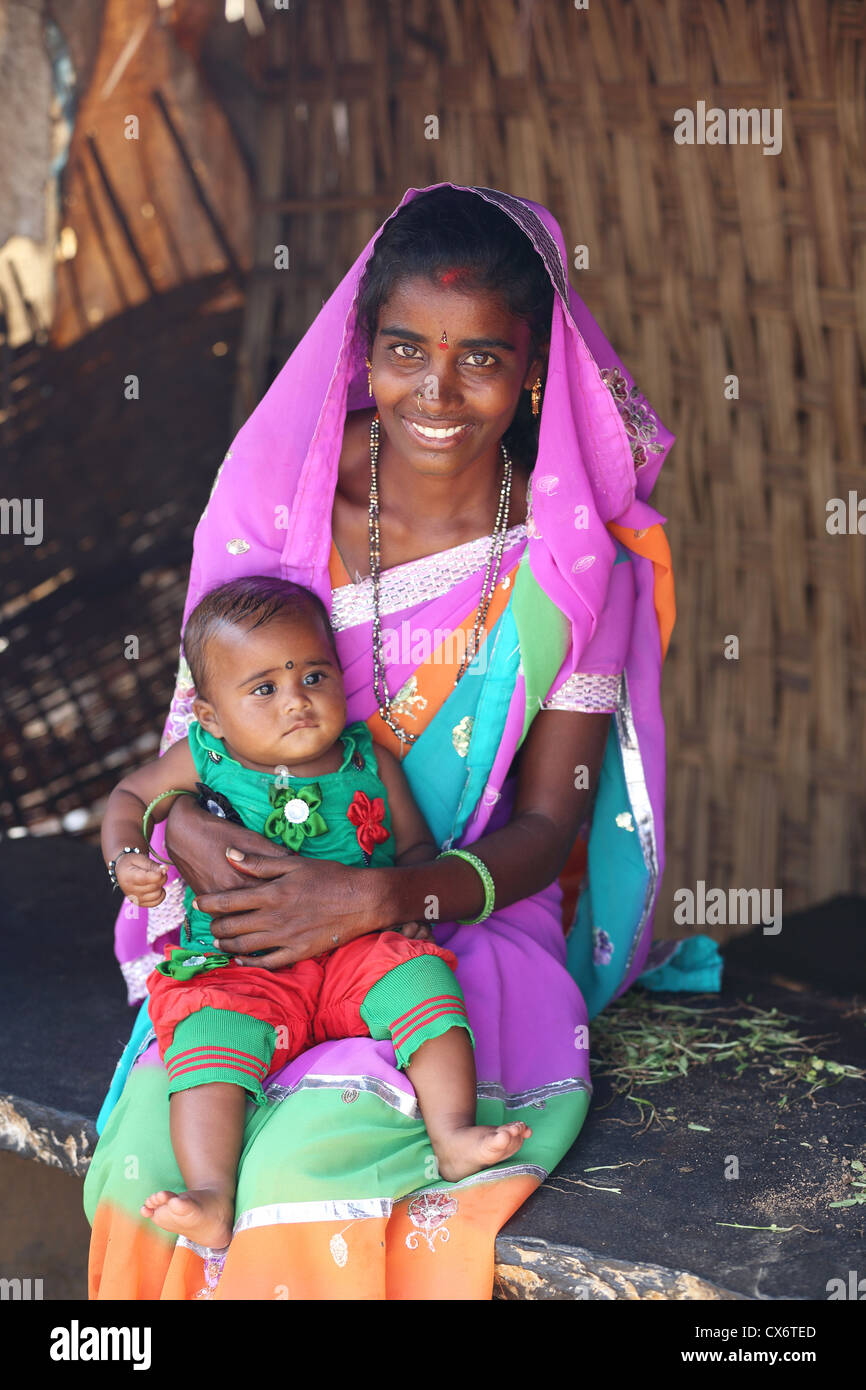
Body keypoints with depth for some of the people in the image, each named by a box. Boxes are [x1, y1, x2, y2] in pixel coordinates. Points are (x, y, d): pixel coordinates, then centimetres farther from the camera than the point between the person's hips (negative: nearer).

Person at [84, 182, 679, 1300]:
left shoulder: (569, 564, -4)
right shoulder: (280, 487, -2)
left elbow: (546, 828, -4)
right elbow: (198, 715, 5)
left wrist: (376, 898, -22)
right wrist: (187, 824, -19)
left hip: (467, 926, -1)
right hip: (255, 919, 2)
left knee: (300, 1173, -31)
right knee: (151, 1156, -28)